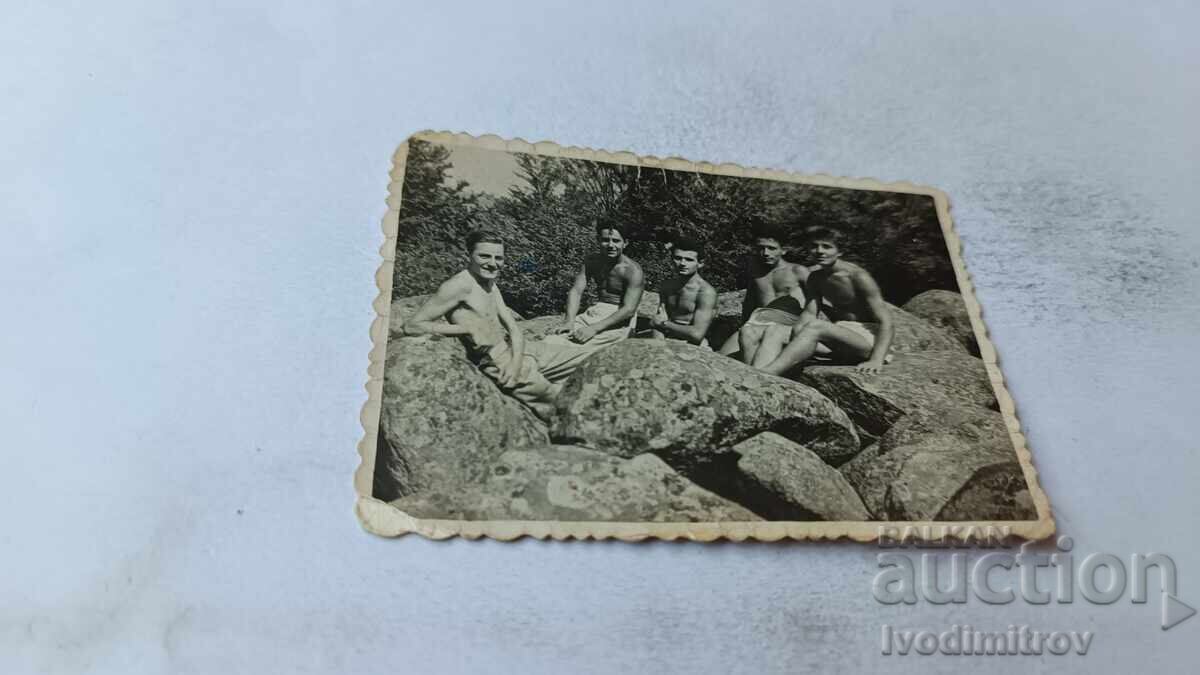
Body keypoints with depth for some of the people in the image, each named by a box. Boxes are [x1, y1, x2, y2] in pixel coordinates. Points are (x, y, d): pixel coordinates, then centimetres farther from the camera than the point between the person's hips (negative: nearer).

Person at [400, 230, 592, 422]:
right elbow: (411, 326, -20)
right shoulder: (459, 285, -15)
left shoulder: (491, 284, 12)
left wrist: (516, 362, -15)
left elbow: (513, 328, 6)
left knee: (585, 356, 12)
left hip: (519, 350, 9)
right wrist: (468, 328, -24)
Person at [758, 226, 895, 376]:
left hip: (869, 339, -7)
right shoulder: (815, 278, 8)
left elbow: (887, 323, -16)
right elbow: (809, 314, -3)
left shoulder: (858, 277, -12)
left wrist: (876, 360, -32)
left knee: (815, 327, -34)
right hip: (841, 339, 7)